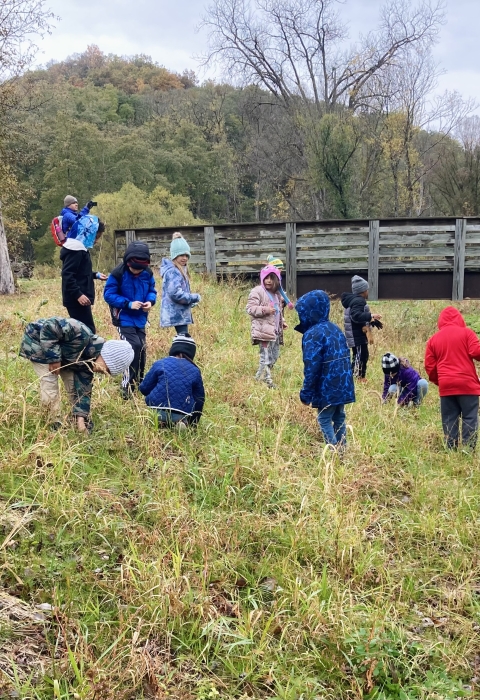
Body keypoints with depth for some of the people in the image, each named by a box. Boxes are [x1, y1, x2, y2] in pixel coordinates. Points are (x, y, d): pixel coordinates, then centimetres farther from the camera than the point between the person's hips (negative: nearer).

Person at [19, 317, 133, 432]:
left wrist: (81, 418, -12)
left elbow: (83, 390, -4)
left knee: (74, 383, 5)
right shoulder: (82, 336, -37)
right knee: (50, 385, -14)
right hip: (37, 339, -7)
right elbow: (50, 327, -37)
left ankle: (84, 419, 21)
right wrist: (54, 359, -31)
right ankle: (56, 423, 2)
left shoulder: (88, 362, -10)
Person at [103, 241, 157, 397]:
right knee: (135, 346, -17)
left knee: (141, 349, 10)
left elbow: (152, 290, 9)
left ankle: (140, 381, 31)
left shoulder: (147, 273, -4)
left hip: (140, 319, 6)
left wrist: (150, 301, -14)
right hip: (124, 319, -6)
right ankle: (127, 387, -8)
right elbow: (108, 294, -15)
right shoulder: (118, 273, -18)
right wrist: (128, 304, -24)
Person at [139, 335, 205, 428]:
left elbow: (144, 388, 8)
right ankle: (179, 424, -7)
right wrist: (193, 424, 28)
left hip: (158, 412, -1)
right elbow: (199, 400, 16)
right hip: (182, 416, 1)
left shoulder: (160, 364, 5)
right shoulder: (195, 371, 11)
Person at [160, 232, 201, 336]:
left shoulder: (180, 270, 16)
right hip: (177, 314, -11)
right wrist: (195, 297, -15)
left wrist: (191, 301, 6)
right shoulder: (173, 272, -15)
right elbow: (175, 293, -26)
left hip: (180, 313, 11)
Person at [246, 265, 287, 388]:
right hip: (264, 330, -9)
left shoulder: (276, 293, 20)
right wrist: (265, 309, -23)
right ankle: (267, 382, -5)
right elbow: (250, 309, -13)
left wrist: (282, 322, 17)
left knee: (274, 357, 13)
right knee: (266, 358, -10)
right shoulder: (257, 291, -7)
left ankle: (260, 378, 24)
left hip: (275, 331, 9)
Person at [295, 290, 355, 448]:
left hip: (327, 389, -8)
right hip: (343, 385, 8)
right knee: (339, 417, 17)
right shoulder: (334, 328, 9)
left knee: (324, 420, 4)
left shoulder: (312, 335, -17)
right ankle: (342, 448, 24)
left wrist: (306, 393, -12)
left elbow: (311, 368, -19)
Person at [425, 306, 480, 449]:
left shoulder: (433, 339, 10)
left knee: (449, 420, 8)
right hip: (467, 384, -3)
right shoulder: (466, 333, 1)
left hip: (446, 386, 3)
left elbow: (429, 366, 9)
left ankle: (451, 450, 6)